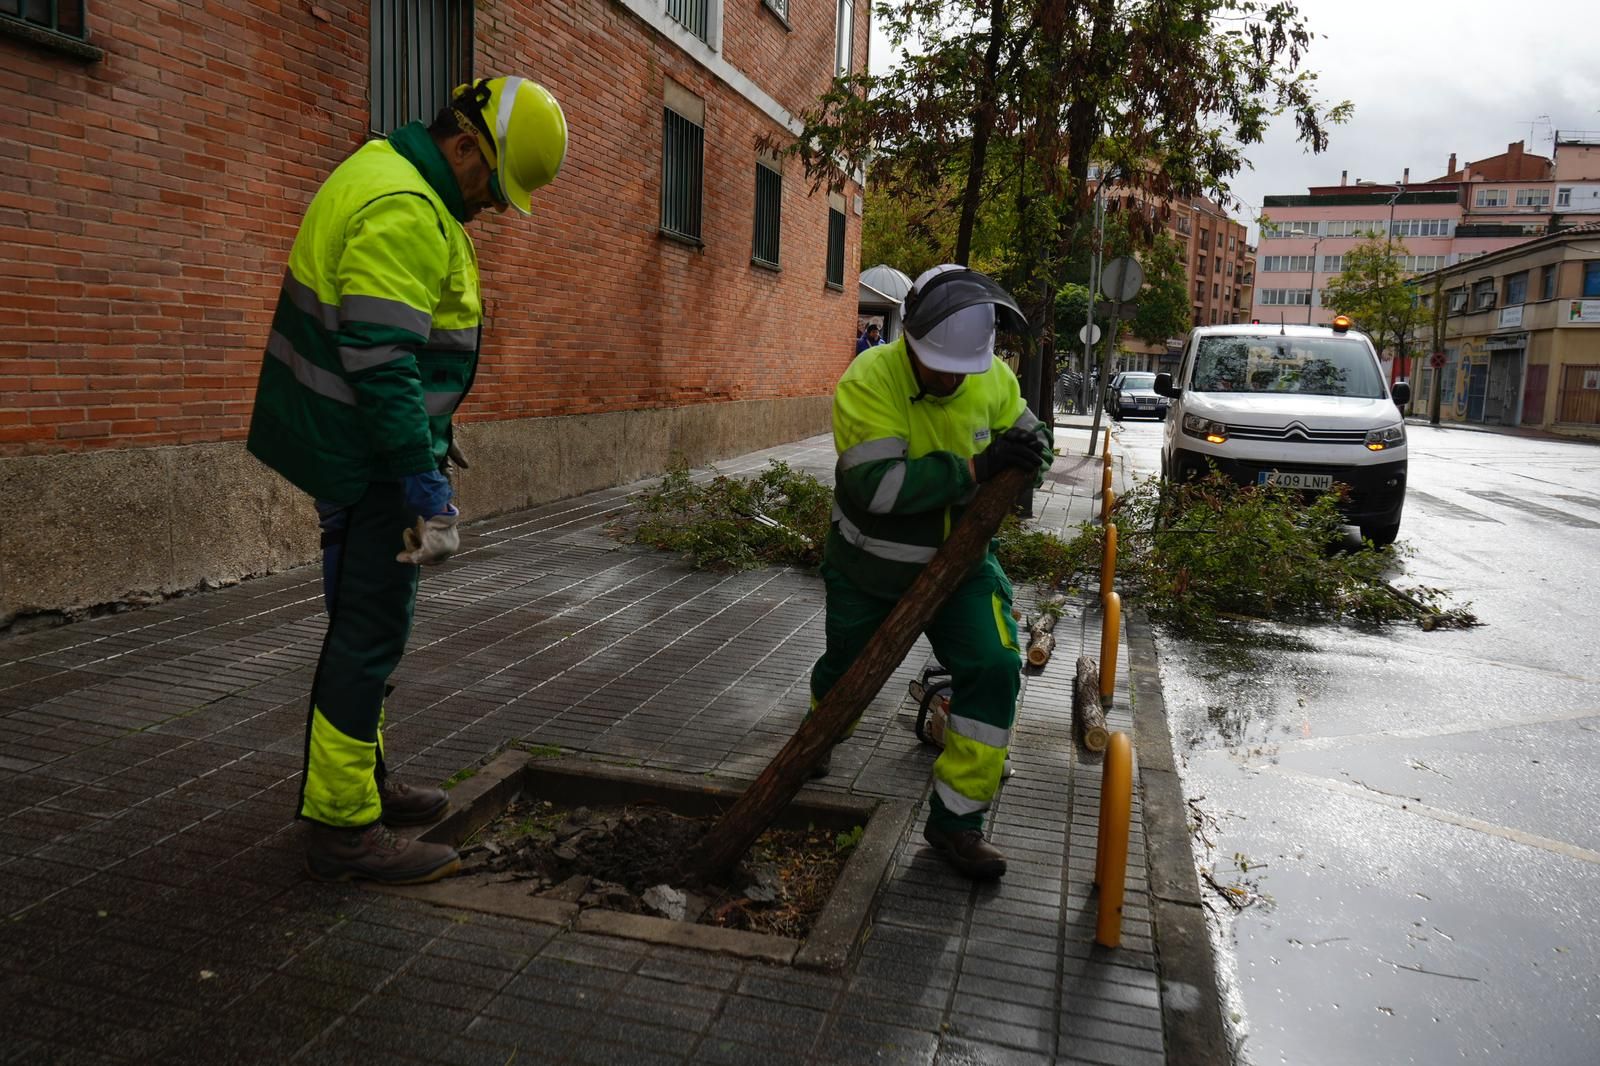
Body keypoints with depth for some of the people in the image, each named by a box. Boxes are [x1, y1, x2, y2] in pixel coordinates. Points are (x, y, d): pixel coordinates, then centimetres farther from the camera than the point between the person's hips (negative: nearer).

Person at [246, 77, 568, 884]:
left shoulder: (390, 179, 14)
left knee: (368, 624, 18)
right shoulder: (402, 211, -20)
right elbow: (384, 368, -27)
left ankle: (363, 782, 33)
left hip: (352, 445, 11)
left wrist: (426, 471, 25)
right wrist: (431, 498, -27)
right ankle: (343, 827, 7)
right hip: (365, 454, -11)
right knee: (371, 633, -4)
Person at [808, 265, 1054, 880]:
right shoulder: (867, 381, -27)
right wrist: (974, 468, -40)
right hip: (867, 562, -2)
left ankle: (956, 819, 0)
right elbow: (877, 485, -37)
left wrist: (1029, 449, -14)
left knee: (994, 668, -15)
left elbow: (1018, 426, 11)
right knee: (844, 666, 19)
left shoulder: (995, 379, -12)